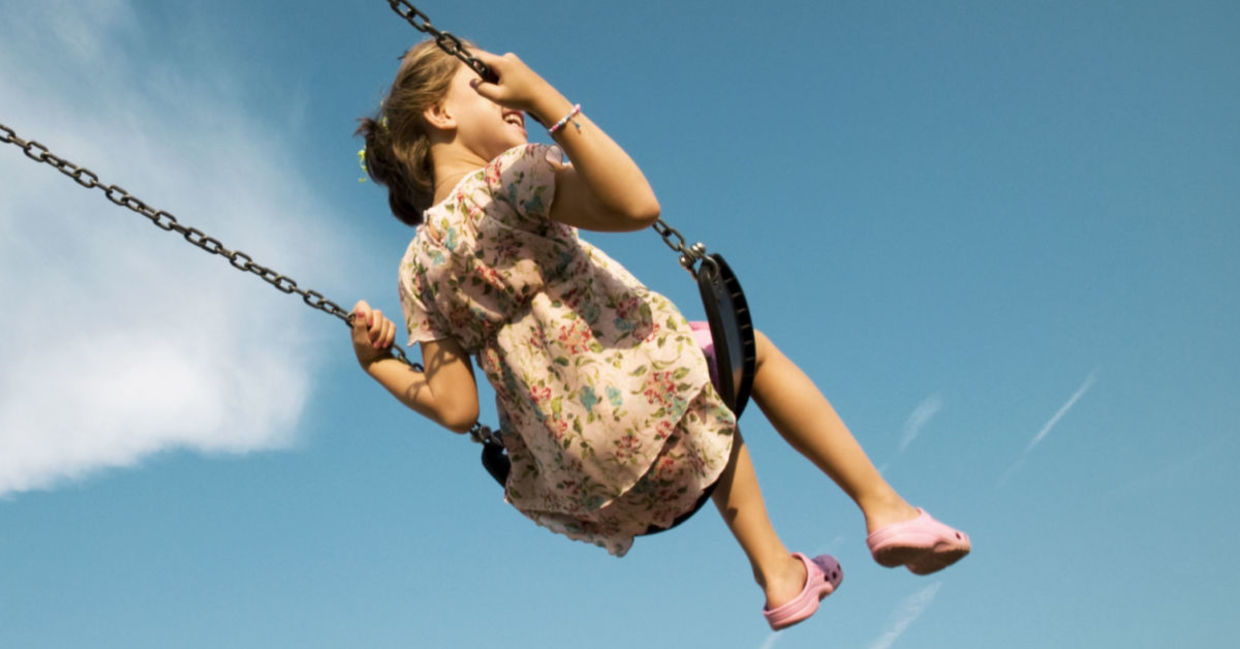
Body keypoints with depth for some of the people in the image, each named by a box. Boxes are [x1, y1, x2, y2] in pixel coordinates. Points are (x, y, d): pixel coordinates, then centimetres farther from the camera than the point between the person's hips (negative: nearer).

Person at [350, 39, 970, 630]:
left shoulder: (417, 266, 10)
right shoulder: (506, 175, -7)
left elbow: (455, 408, 3)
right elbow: (636, 204, -23)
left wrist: (376, 362, 18)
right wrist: (543, 96, -19)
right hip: (639, 397, -7)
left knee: (711, 410, 37)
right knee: (748, 347, 22)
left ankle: (776, 571, 35)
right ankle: (883, 505, 18)